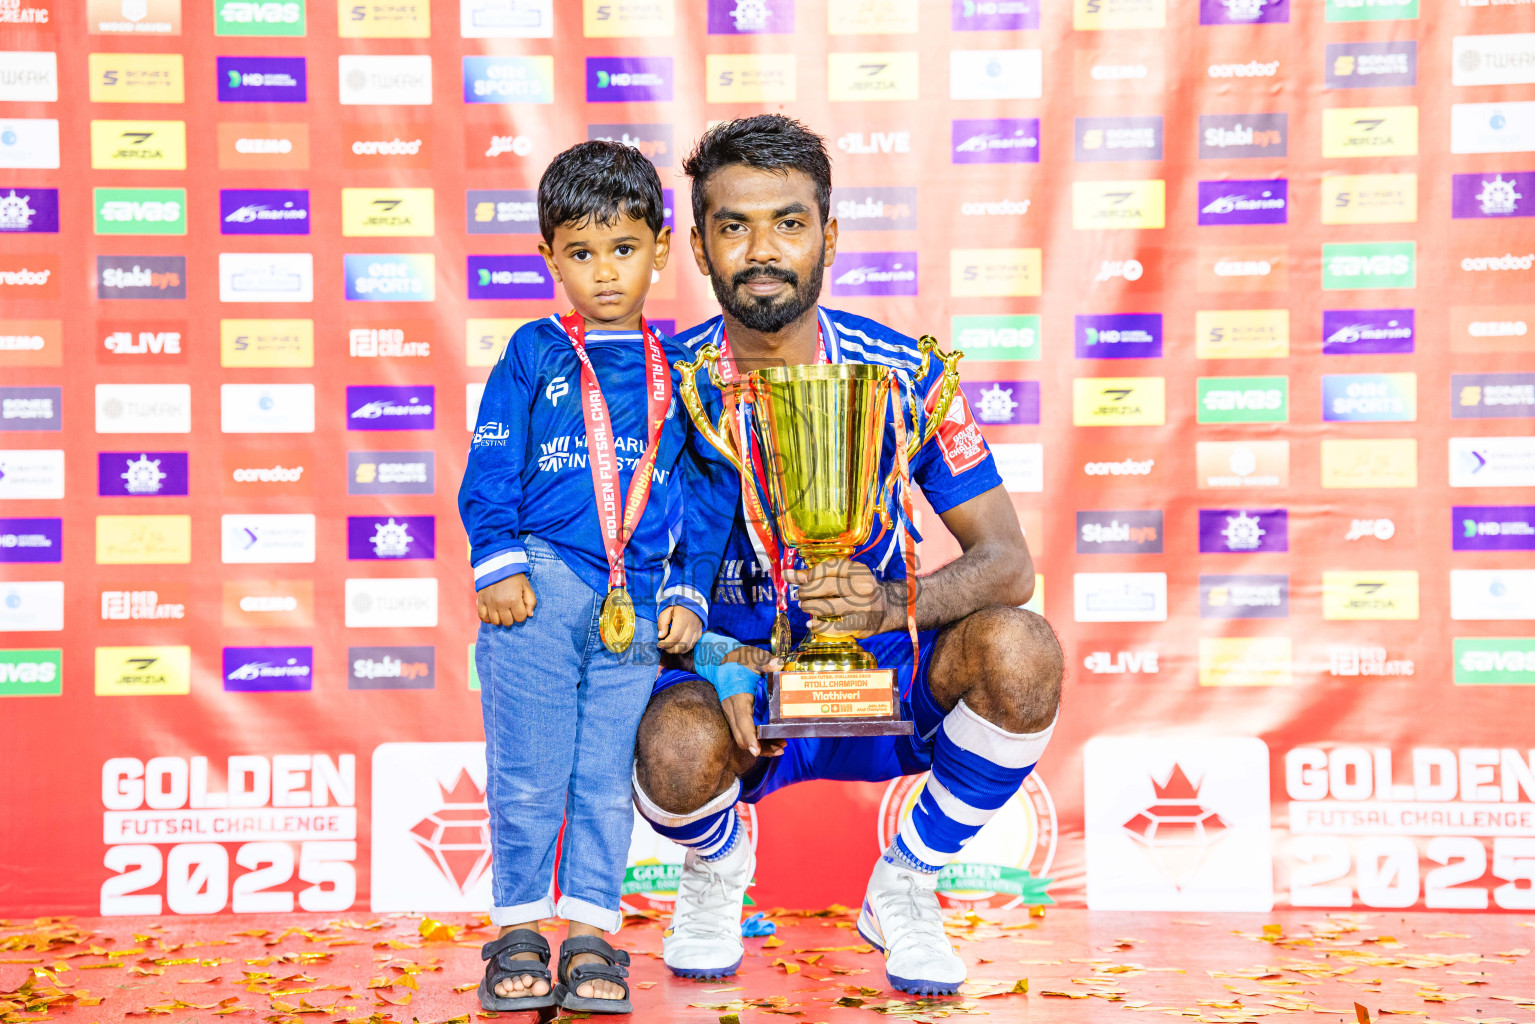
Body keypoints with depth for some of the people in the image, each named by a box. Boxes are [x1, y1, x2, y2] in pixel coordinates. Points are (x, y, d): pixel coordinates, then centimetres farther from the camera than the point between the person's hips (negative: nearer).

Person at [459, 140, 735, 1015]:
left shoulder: (680, 368, 10)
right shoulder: (533, 354, 5)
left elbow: (710, 489, 12)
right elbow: (488, 470, 3)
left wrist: (689, 591, 5)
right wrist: (499, 564, -7)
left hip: (637, 609, 2)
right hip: (541, 590, -1)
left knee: (607, 780, 5)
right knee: (527, 778, 2)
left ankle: (593, 934, 15)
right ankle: (519, 928, 15)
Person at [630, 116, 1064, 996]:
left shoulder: (900, 374, -9)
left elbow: (1008, 561, -12)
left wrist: (894, 604, -34)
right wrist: (718, 661, -28)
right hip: (731, 679, -1)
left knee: (1023, 652, -27)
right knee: (677, 749, -36)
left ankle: (904, 890, -1)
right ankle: (717, 870, 6)